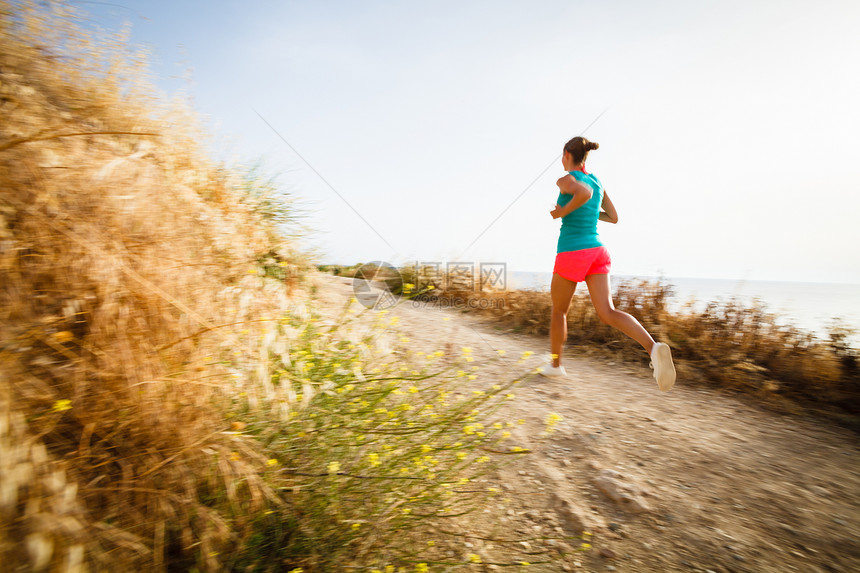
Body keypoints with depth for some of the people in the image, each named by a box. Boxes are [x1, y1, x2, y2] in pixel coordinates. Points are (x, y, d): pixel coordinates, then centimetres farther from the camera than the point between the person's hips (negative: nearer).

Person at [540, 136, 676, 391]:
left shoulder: (566, 180, -6)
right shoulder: (597, 181, 17)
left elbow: (585, 193, -30)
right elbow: (613, 217, 20)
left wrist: (562, 211, -13)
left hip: (572, 255, -6)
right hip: (597, 252, 6)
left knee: (558, 310, 15)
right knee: (608, 313, -6)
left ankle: (555, 364, 28)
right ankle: (653, 348, -31)